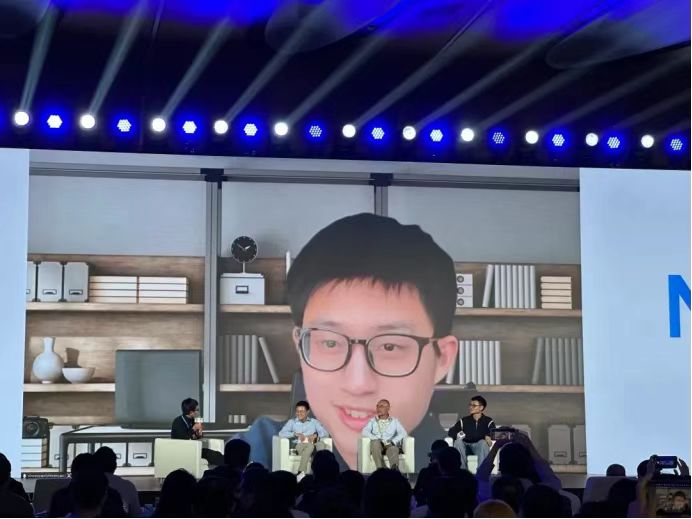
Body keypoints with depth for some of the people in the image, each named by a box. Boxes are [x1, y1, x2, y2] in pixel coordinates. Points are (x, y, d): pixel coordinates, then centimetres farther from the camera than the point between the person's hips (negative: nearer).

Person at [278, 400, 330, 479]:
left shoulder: (314, 422, 19)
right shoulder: (292, 422, 15)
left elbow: (325, 433, 9)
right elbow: (281, 433, 0)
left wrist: (315, 435, -12)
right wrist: (296, 434, -14)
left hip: (312, 445, 2)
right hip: (298, 445, -2)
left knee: (321, 444, -34)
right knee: (309, 445, -38)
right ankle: (301, 473, -50)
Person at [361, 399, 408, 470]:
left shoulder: (394, 421, 20)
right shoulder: (373, 421, 21)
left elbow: (403, 433, 5)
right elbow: (364, 432, 3)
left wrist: (392, 442, -14)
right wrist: (378, 439, -14)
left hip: (390, 445, -1)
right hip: (377, 446, 1)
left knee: (393, 449, -38)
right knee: (376, 442, -37)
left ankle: (394, 468, -70)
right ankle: (380, 469, -53)